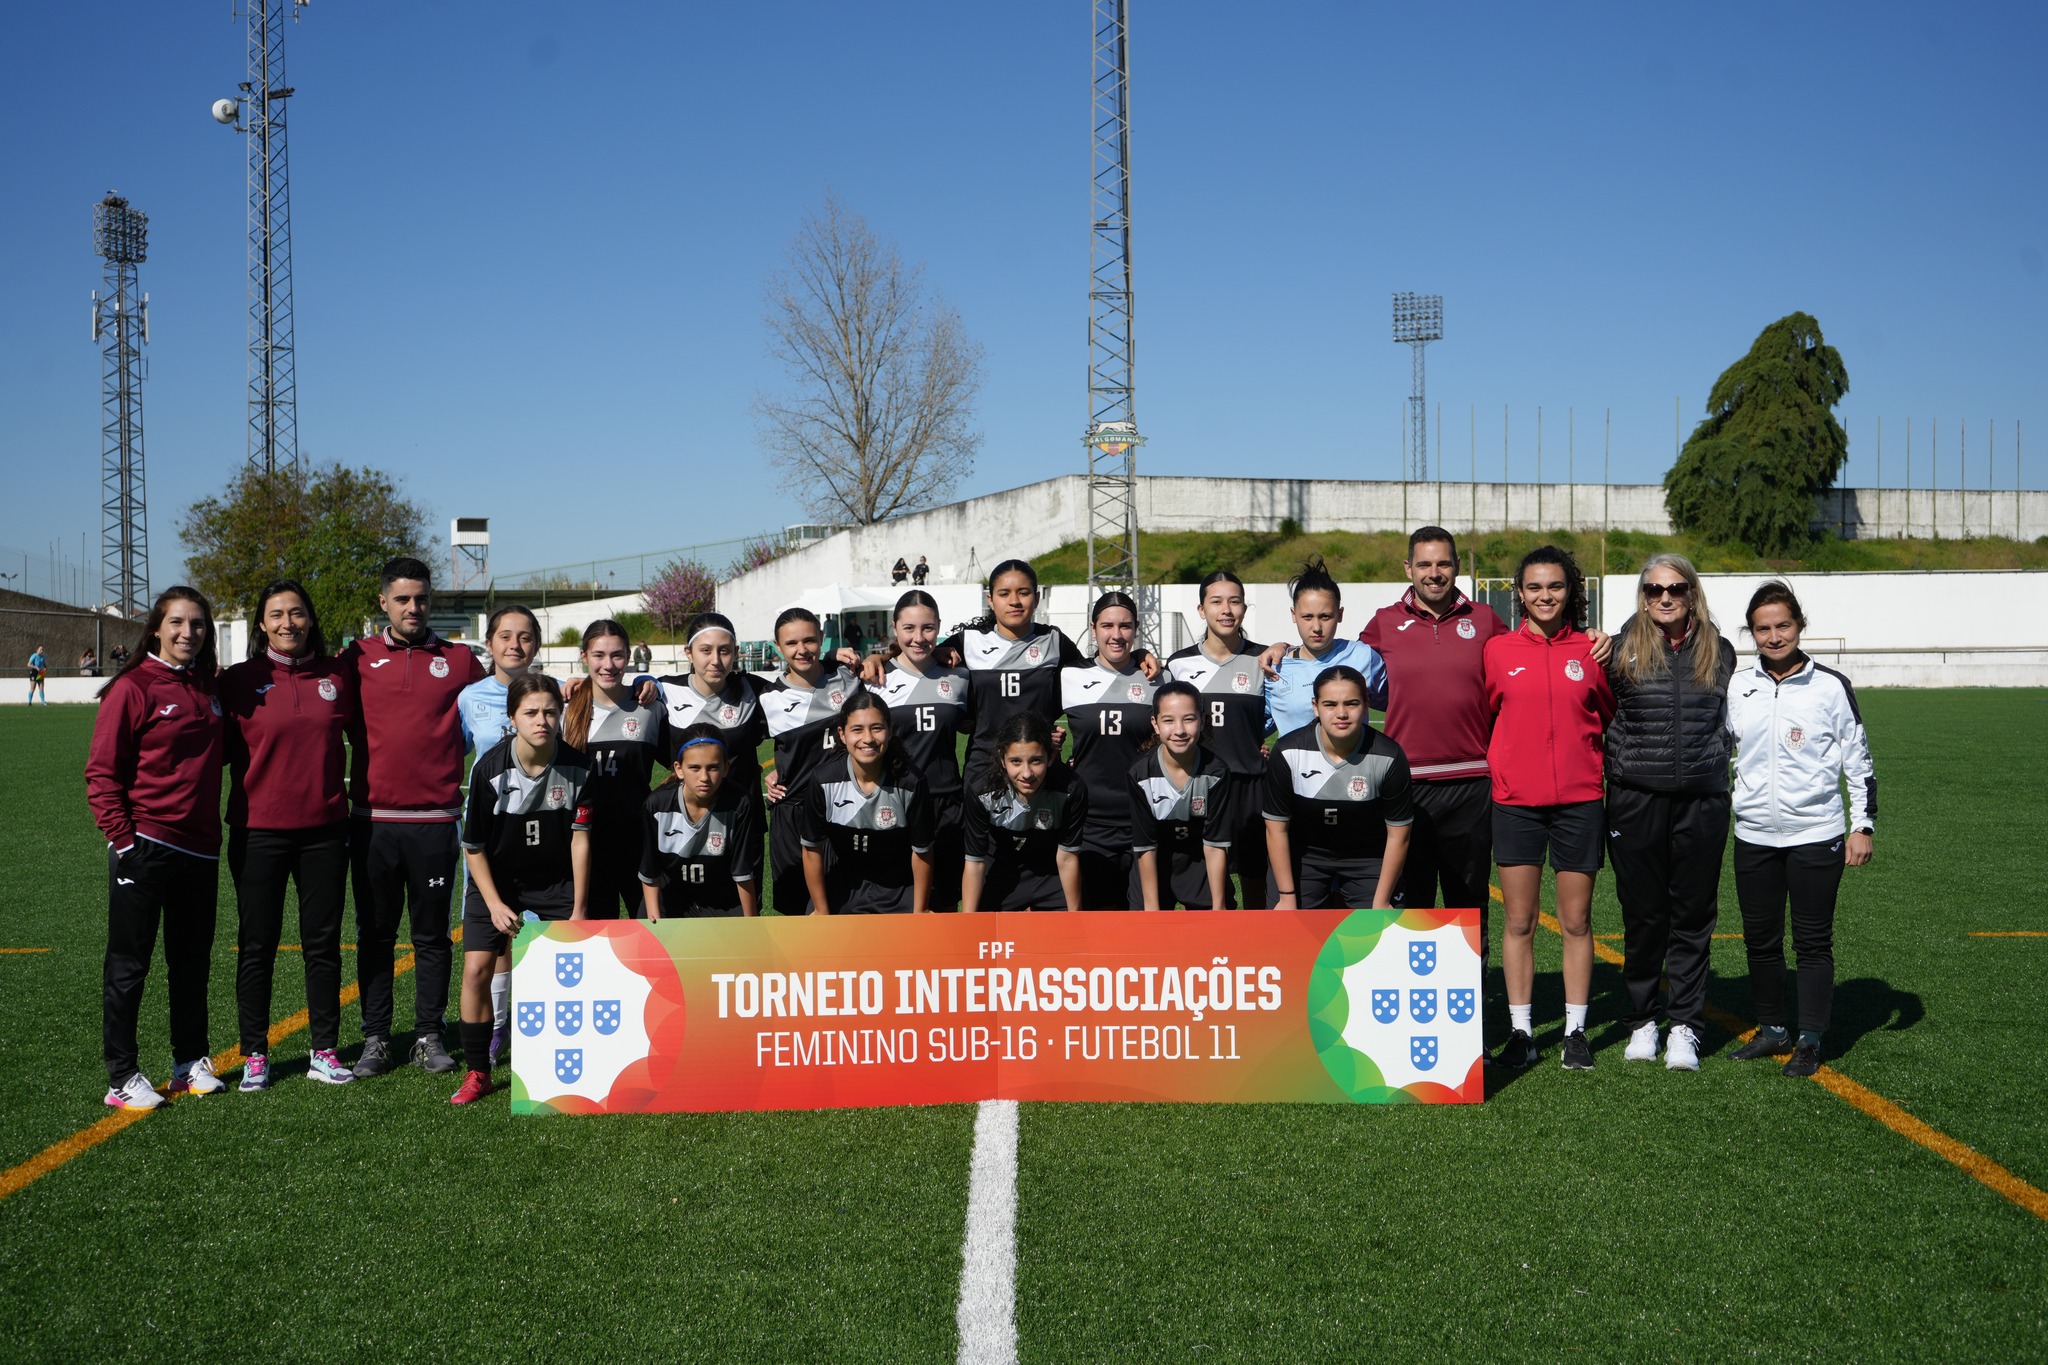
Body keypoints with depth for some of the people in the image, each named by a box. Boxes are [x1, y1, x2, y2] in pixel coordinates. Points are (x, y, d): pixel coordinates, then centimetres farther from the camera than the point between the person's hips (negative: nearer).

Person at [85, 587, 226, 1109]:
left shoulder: (209, 688, 10)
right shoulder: (133, 688, -8)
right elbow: (101, 772, -9)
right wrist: (122, 837, -14)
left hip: (200, 849, 6)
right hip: (144, 848, -6)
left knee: (192, 962, 13)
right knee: (128, 966, 3)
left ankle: (190, 1062, 25)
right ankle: (122, 1076, 10)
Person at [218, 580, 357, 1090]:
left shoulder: (336, 676, 4)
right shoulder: (241, 680, -2)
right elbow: (222, 748, 1)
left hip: (325, 828, 2)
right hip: (259, 831, -2)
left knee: (323, 943, 8)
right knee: (257, 946, 6)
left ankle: (325, 1051, 18)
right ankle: (254, 1054, 17)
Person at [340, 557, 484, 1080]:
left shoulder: (459, 660, 7)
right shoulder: (358, 658, 6)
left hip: (435, 820, 0)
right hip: (372, 819, 0)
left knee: (432, 935, 6)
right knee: (375, 934, 7)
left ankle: (430, 1036, 16)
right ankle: (376, 1039, 15)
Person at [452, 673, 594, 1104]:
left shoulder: (577, 768, -15)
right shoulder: (489, 767, -19)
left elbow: (579, 838, -8)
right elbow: (473, 846, -9)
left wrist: (579, 907, -8)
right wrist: (495, 904, -15)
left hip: (556, 882, 1)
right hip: (495, 879, -1)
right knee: (477, 968, -12)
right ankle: (477, 1072, 3)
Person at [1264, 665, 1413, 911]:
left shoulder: (1388, 757, -21)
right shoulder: (1287, 752, -20)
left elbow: (1398, 834, -11)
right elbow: (1277, 828, -10)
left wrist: (1380, 903, -10)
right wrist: (1287, 897, -9)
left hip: (1368, 858, 0)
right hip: (1303, 855, 0)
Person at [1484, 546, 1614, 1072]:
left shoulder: (1591, 651, 3)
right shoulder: (1499, 650, 2)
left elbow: (1612, 718, 14)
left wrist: (1596, 767, 12)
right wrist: (1502, 765, 5)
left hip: (1579, 800, 0)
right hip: (1516, 801, 0)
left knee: (1576, 922, 5)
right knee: (1519, 923, 4)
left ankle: (1575, 1032, 15)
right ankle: (1520, 1031, 12)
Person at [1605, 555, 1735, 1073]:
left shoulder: (1718, 652, 7)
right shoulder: (1623, 649, 1)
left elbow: (1728, 723, 17)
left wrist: (1711, 765, 9)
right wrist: (1619, 767, 0)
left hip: (1702, 802, 1)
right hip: (1635, 801, -1)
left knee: (1693, 916, 5)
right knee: (1642, 915, 7)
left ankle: (1685, 1026, 12)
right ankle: (1641, 1022, 20)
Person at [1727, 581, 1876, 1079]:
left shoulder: (1831, 687, -3)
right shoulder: (1737, 687, 5)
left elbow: (1858, 760, 1)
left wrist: (1863, 825, -2)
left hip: (1816, 836, -3)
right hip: (1753, 836, 4)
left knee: (1813, 940, 1)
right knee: (1760, 939, 10)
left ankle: (1811, 1040, 11)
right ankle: (1772, 1029, 24)